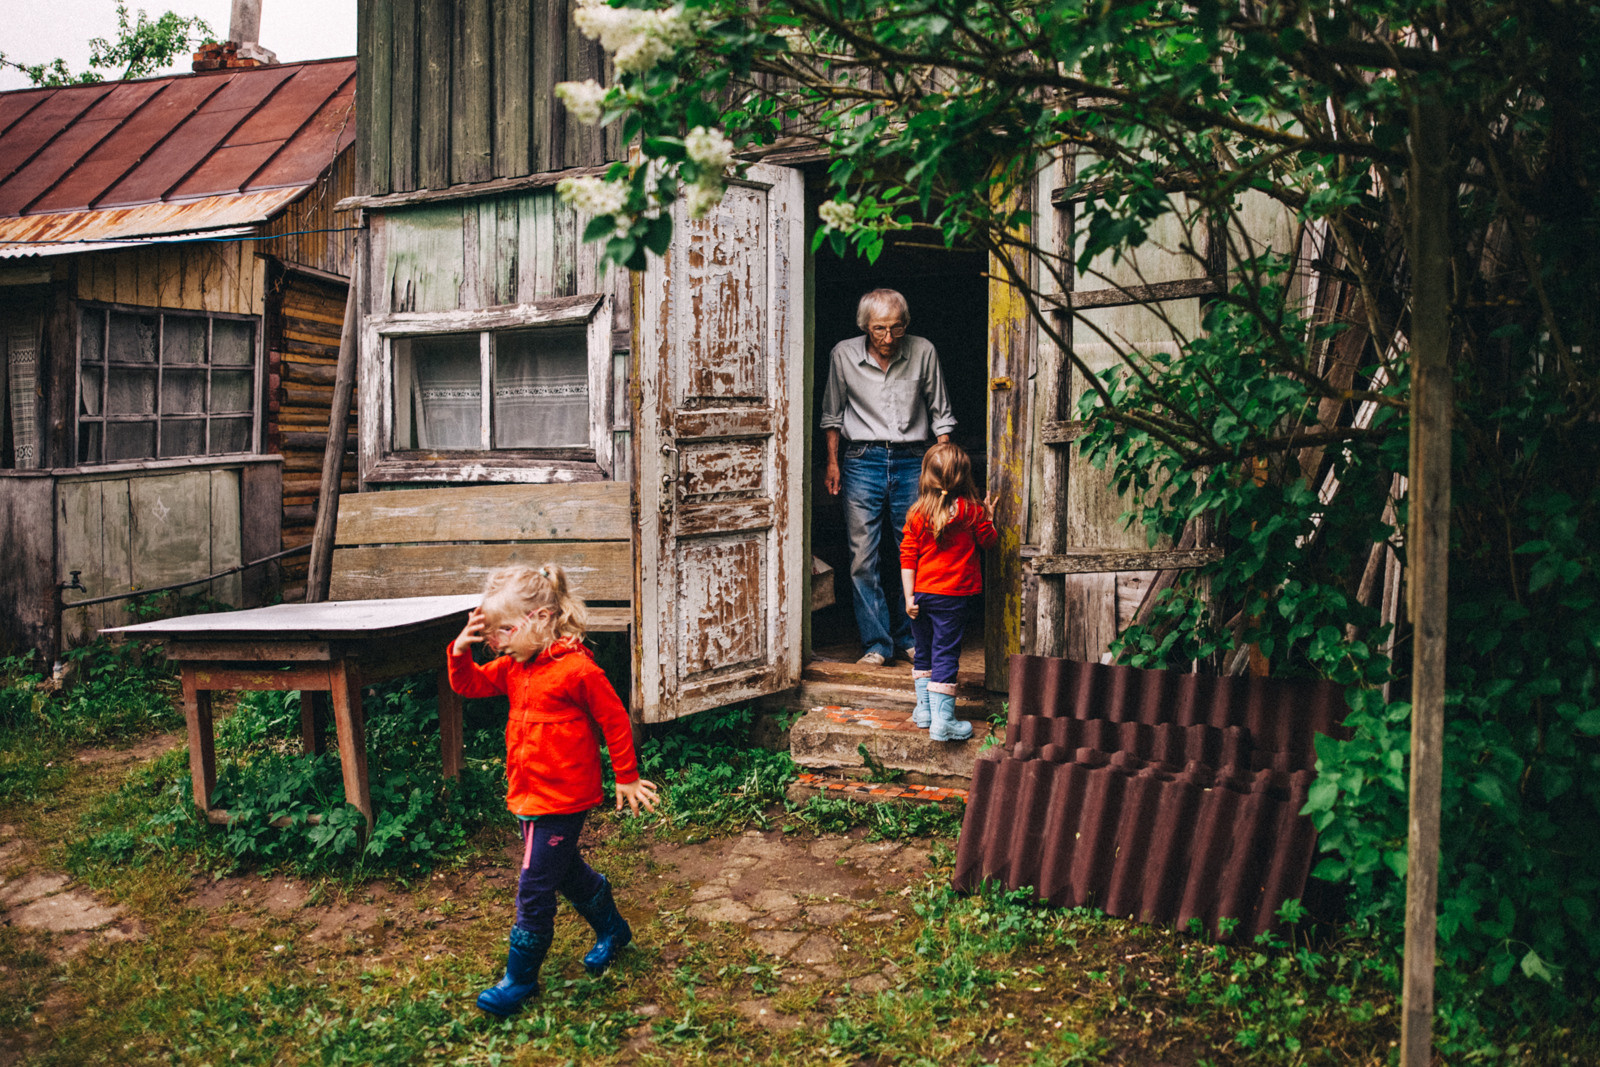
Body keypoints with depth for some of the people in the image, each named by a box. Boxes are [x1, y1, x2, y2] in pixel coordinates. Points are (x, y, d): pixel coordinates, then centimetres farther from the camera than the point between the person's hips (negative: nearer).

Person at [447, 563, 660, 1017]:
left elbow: (615, 720, -13)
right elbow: (470, 685, 11)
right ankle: (612, 929, 45)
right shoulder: (514, 668, 3)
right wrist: (460, 652, -10)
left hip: (562, 798, -9)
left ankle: (520, 977, 14)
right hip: (527, 793, 9)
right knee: (564, 870, 23)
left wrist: (626, 777, -5)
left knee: (534, 889, -2)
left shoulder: (577, 670, -21)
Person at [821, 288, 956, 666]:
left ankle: (909, 638, 18)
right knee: (863, 557, -4)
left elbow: (940, 413, 9)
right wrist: (832, 462, 7)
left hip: (911, 460, 1)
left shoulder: (923, 352, -1)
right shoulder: (843, 355, -1)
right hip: (862, 460, 0)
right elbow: (832, 414, 12)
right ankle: (877, 643, 4)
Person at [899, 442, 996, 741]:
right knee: (945, 655, -1)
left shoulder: (916, 515, -2)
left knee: (923, 652, 17)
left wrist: (909, 596, 0)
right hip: (954, 595, -3)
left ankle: (924, 709, 25)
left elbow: (907, 557, -3)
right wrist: (988, 518, 23)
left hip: (922, 593, 3)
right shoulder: (971, 510, -8)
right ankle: (942, 720, -2)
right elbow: (988, 541, 5)